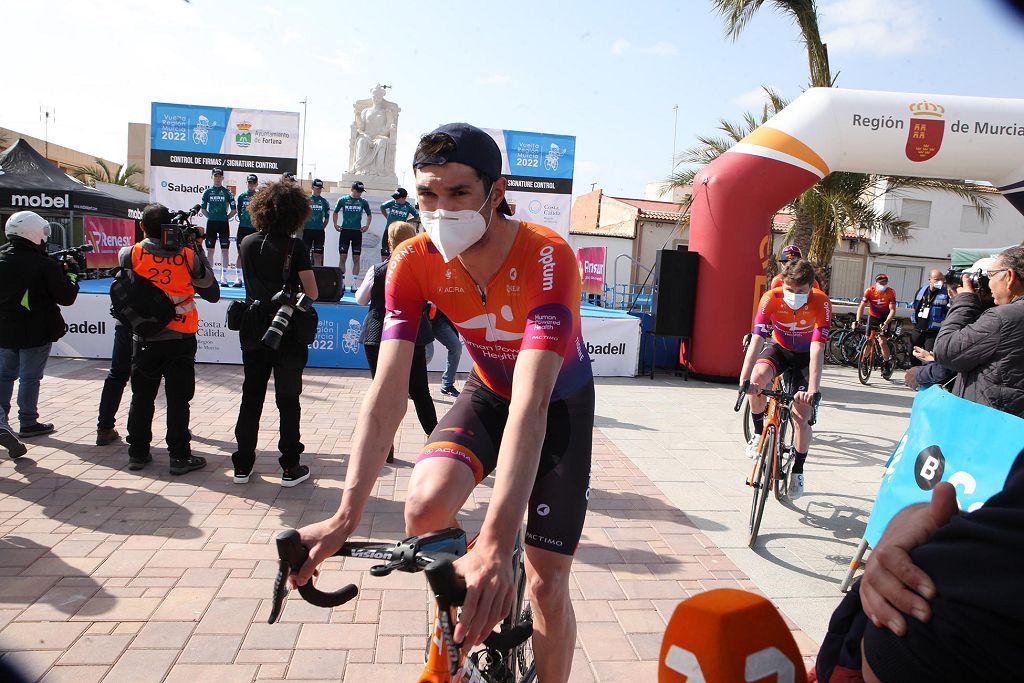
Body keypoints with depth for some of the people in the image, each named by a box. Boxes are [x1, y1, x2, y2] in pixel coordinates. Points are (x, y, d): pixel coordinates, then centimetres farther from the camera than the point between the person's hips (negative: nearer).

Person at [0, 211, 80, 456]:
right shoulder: (45, 264, -17)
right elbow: (66, 297, -11)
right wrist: (71, 274, 4)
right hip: (36, 332, -4)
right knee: (30, 378, 8)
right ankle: (28, 424, 22)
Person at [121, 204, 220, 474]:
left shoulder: (132, 254, -8)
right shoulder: (188, 255, -10)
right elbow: (212, 294, -1)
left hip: (145, 339, 2)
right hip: (180, 340, -1)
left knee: (141, 397, 14)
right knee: (178, 399, 4)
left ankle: (138, 452, 22)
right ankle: (179, 456, 8)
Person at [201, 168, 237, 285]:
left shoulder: (227, 192, 3)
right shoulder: (208, 191, 7)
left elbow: (233, 210, 4)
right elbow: (203, 208, 11)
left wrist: (226, 217, 0)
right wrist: (211, 217, 5)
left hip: (223, 224, -1)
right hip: (211, 223, 1)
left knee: (224, 251, -2)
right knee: (210, 251, 3)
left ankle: (224, 277, 2)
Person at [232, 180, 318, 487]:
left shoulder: (247, 243, 1)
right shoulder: (295, 247, -13)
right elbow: (312, 293, -11)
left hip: (253, 334, 4)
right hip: (287, 335, -4)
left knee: (251, 398, 14)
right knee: (288, 399, 4)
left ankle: (243, 464, 20)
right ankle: (290, 467, 8)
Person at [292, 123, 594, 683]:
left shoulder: (546, 257, -34)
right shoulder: (414, 261, -22)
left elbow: (531, 401, -45)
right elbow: (387, 390, -28)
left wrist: (495, 543, -54)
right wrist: (345, 515, -37)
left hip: (560, 402, -2)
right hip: (487, 391, 3)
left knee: (547, 582, -4)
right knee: (425, 506, -26)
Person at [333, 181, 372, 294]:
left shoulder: (363, 202, 5)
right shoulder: (343, 200, 3)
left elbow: (369, 215, 18)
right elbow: (335, 212, 15)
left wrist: (367, 226, 5)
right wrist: (335, 225, 6)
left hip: (357, 232, 1)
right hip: (345, 231, -1)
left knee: (356, 259, 0)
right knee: (342, 257, -1)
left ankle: (354, 284, 3)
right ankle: (341, 283, 6)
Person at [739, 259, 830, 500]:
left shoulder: (821, 303, -29)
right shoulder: (771, 298, -27)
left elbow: (817, 348, -35)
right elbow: (756, 339, -33)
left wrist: (813, 389, -45)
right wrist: (744, 379, -44)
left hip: (806, 355, -1)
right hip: (779, 348, 1)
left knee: (802, 416, -10)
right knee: (757, 378, -33)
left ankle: (798, 471, 12)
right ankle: (759, 431, -7)